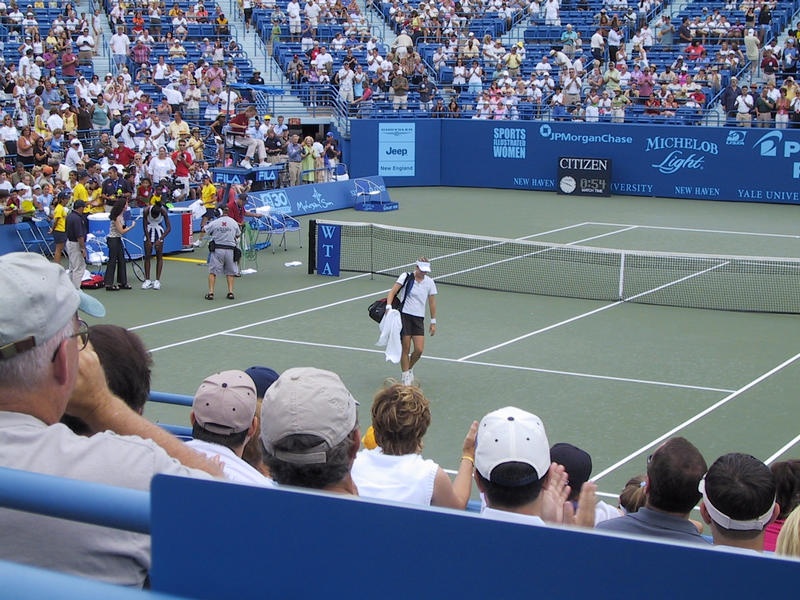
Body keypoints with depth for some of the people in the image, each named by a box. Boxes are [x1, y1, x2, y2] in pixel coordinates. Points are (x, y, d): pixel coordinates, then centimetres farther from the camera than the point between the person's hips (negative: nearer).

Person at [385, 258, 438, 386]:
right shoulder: (406, 277, -3)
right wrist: (389, 306, -24)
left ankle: (410, 368, 24)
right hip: (404, 315, -3)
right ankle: (405, 376, 12)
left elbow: (432, 303, 11)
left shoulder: (430, 282, 5)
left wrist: (433, 322, 11)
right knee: (406, 348, -2)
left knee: (419, 349, -6)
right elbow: (393, 292, -8)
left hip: (419, 318, 3)